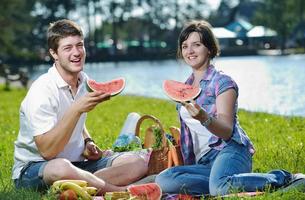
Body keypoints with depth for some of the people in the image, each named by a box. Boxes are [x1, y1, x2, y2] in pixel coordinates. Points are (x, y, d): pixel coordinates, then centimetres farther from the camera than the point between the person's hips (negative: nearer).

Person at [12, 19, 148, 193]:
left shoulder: (84, 81, 5)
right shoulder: (42, 91, -18)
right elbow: (47, 151, -25)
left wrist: (88, 142, 3)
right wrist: (76, 110, -32)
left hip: (76, 162, 7)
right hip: (33, 168, -7)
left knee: (139, 164, -10)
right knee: (61, 168, -43)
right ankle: (120, 191, -23)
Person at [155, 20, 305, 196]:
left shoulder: (222, 82, 0)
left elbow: (227, 131, -11)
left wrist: (204, 118, -29)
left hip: (229, 151, -6)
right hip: (203, 163, 6)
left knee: (220, 187, -40)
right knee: (163, 180, -25)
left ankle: (281, 178, -15)